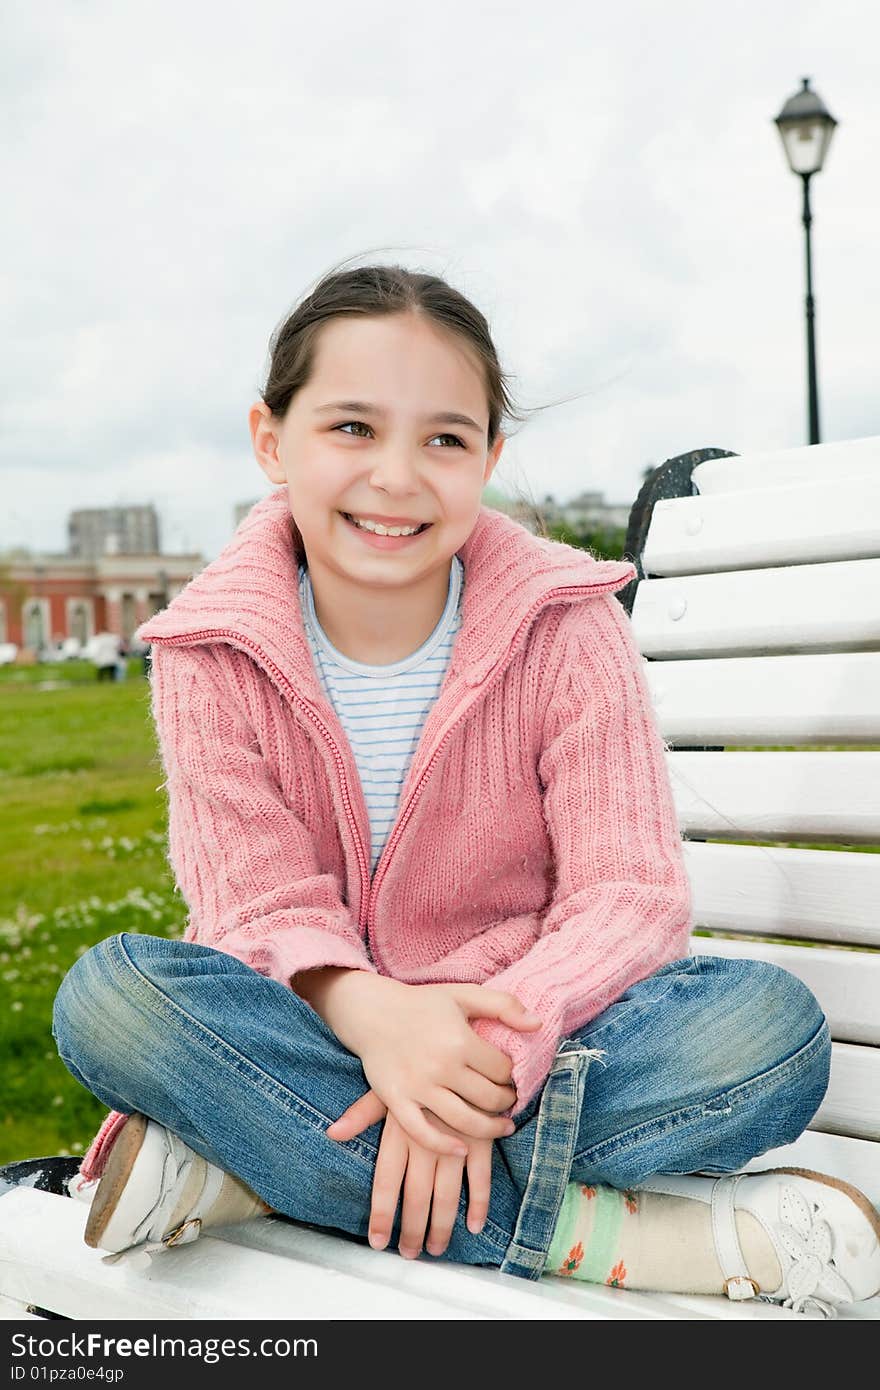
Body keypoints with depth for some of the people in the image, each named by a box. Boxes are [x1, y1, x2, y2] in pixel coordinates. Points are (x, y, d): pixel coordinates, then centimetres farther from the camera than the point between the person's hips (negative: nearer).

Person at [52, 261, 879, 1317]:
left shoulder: (566, 625, -10)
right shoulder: (211, 653, -8)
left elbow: (629, 891, -13)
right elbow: (262, 901, -11)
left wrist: (494, 1052, -31)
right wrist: (370, 1012, -34)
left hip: (526, 1022, 0)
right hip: (324, 1026, 0)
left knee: (774, 1025, -28)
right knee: (106, 994, -30)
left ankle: (241, 1167, -28)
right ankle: (590, 1231, -31)